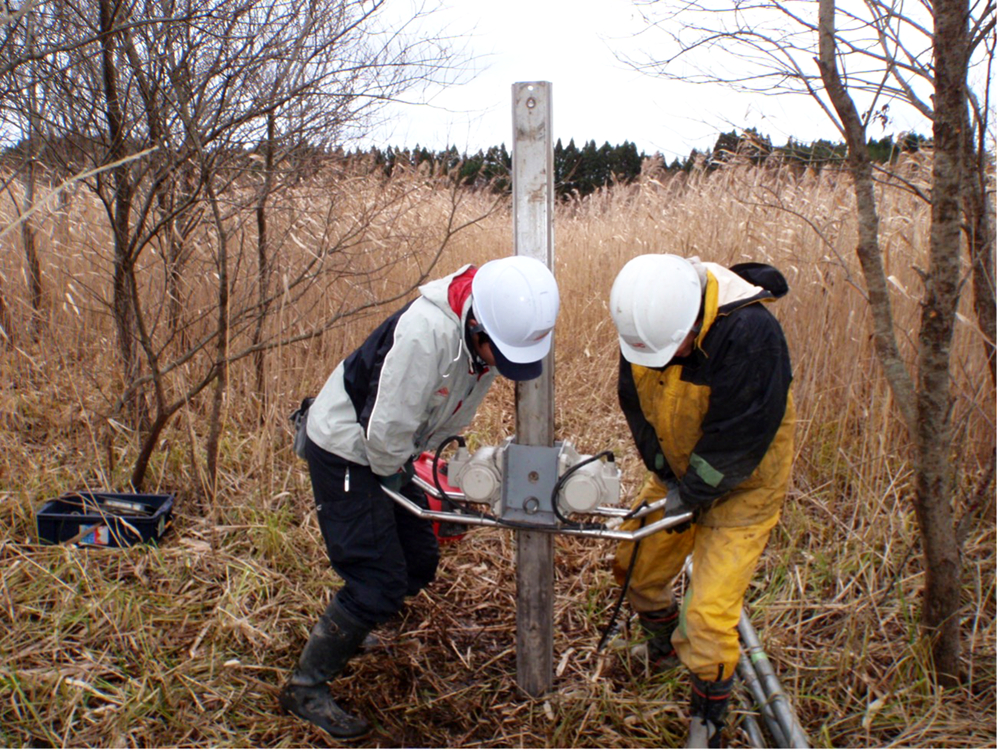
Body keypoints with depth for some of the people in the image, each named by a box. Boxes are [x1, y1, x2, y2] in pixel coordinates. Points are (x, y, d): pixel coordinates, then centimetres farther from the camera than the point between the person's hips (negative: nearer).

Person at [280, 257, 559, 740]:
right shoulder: (425, 333, -36)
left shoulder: (490, 334, -9)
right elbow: (387, 428, -29)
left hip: (392, 452, 8)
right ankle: (305, 688, 11)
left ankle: (350, 633, 40)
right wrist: (394, 477, -12)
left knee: (418, 563, 14)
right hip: (347, 453, -8)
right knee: (377, 583, -8)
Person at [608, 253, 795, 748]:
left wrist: (691, 493, -17)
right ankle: (664, 653, 48)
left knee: (709, 613, -10)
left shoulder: (750, 333, -35)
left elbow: (740, 436, -28)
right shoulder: (643, 322, -16)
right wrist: (666, 476, -7)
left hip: (741, 487, -6)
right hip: (678, 474, 6)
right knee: (635, 571, 17)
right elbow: (638, 406, -3)